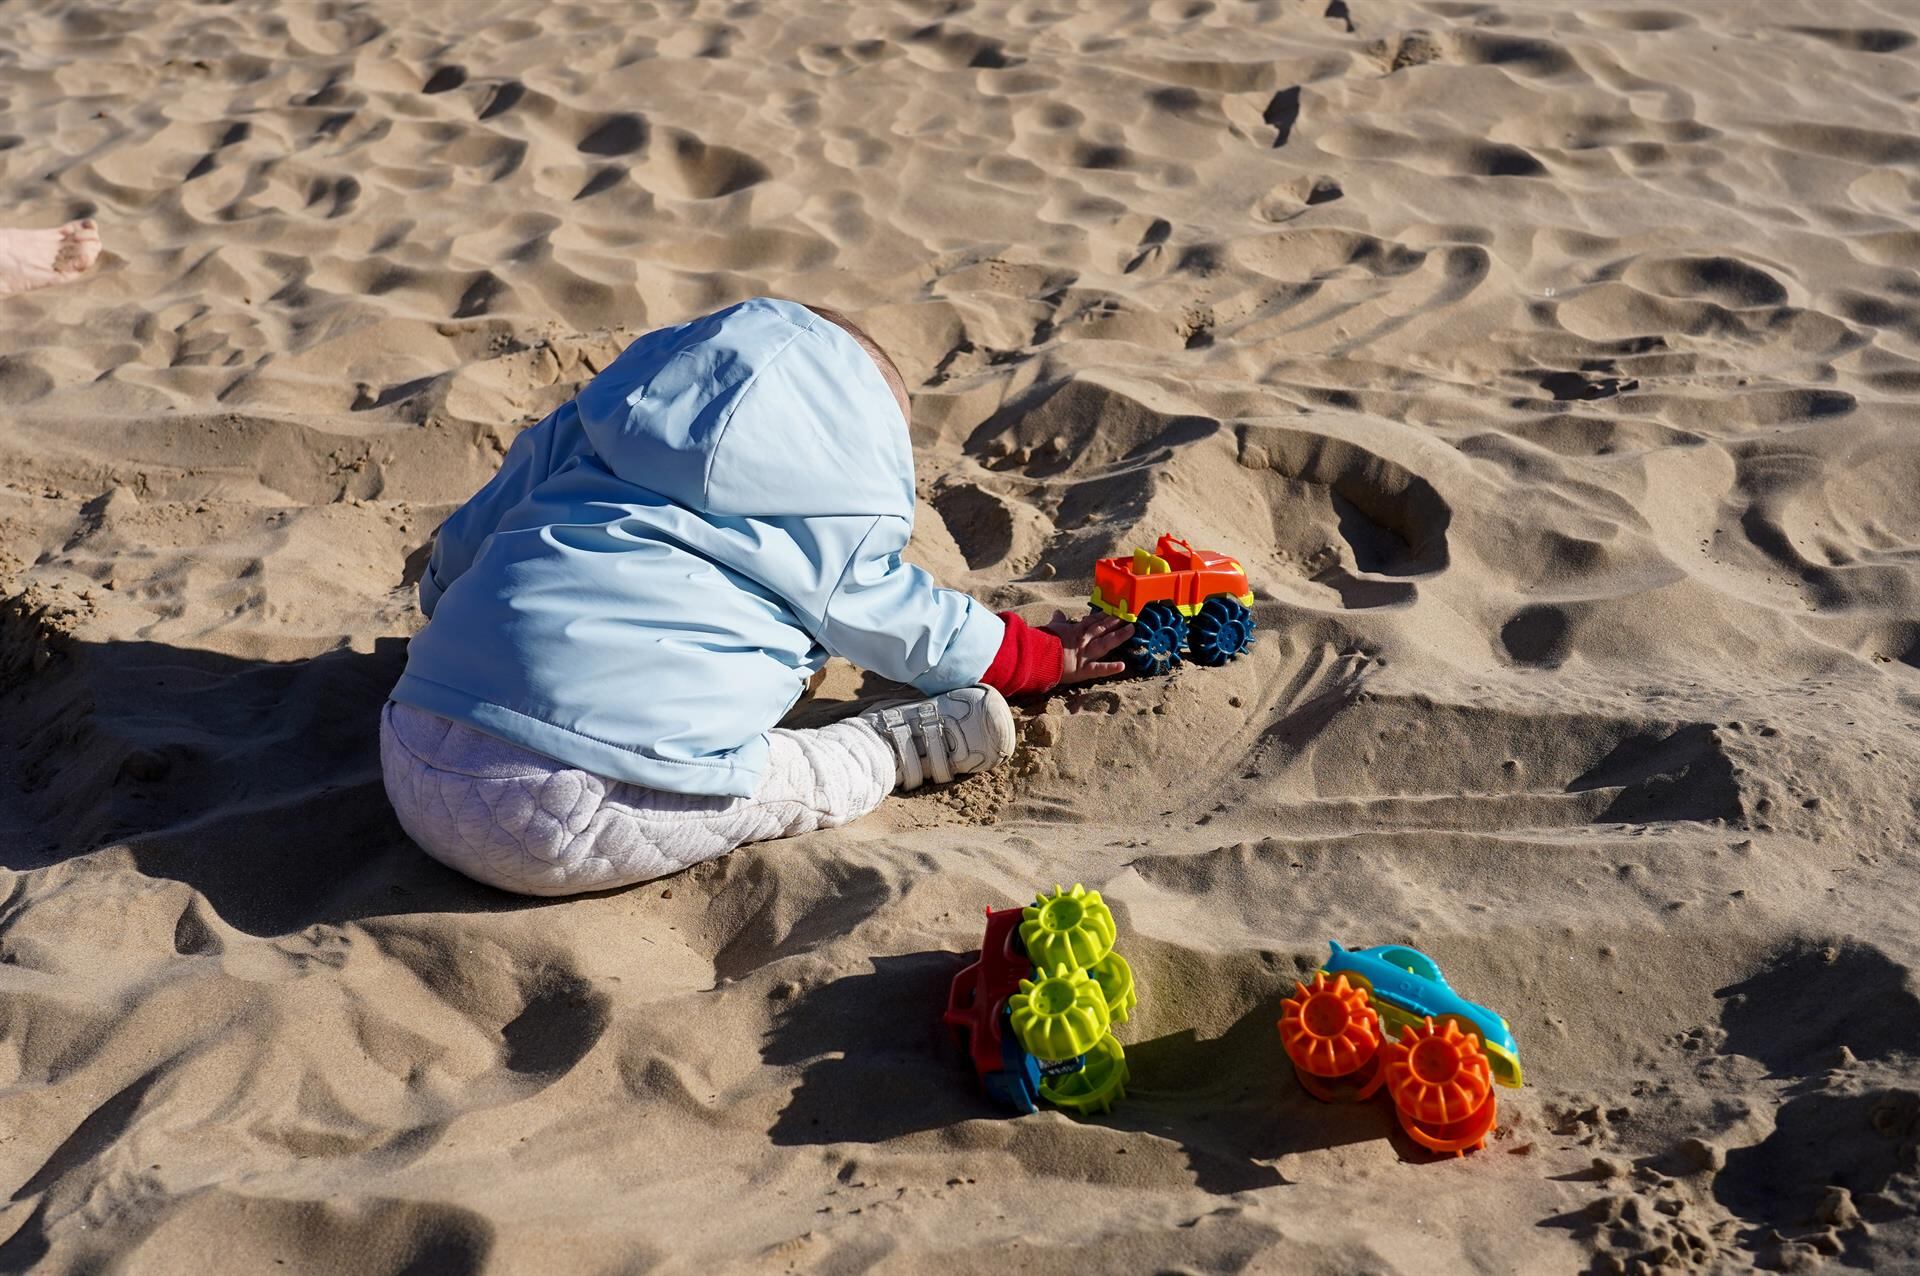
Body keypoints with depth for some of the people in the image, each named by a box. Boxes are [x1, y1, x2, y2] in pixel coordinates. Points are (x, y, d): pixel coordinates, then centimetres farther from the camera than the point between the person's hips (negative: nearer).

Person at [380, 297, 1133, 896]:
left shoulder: (578, 439, 20)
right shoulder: (824, 522, 6)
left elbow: (452, 560, 28)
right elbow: (910, 626, 23)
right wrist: (1045, 658, 41)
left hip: (409, 770, 7)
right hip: (559, 828, -7)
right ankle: (895, 745, 25)